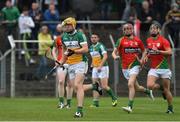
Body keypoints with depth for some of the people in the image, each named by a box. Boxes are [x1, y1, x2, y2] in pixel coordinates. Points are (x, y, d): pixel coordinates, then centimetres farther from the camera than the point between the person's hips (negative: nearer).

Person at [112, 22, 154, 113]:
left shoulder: (138, 41, 3)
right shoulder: (121, 40, 3)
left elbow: (143, 51, 16)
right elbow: (114, 52, 0)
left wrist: (142, 60, 0)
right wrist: (115, 56, -23)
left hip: (134, 65, -3)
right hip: (125, 67, 3)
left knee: (130, 84, -21)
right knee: (136, 87, 11)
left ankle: (130, 106, -23)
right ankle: (148, 91, 43)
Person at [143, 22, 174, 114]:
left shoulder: (163, 41, -8)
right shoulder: (148, 40, 9)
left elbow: (170, 52, -20)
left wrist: (158, 51, -30)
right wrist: (146, 56, 8)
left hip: (164, 68, -4)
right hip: (153, 69, 4)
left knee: (166, 90, -1)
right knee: (150, 85, -19)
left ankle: (170, 108, 16)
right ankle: (160, 88, 14)